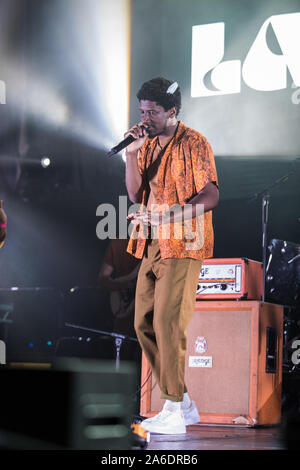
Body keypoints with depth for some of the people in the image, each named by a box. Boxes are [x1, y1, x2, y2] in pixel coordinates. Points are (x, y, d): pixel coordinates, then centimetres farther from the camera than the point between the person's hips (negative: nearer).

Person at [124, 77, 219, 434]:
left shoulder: (193, 143, -8)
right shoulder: (147, 144, 14)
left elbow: (210, 196, -15)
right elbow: (135, 194, 8)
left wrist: (166, 215, -23)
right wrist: (132, 154, -5)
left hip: (182, 247, -8)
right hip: (152, 246, 8)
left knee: (167, 322, -14)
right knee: (144, 324, 6)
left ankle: (174, 414, -8)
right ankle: (183, 404, 16)